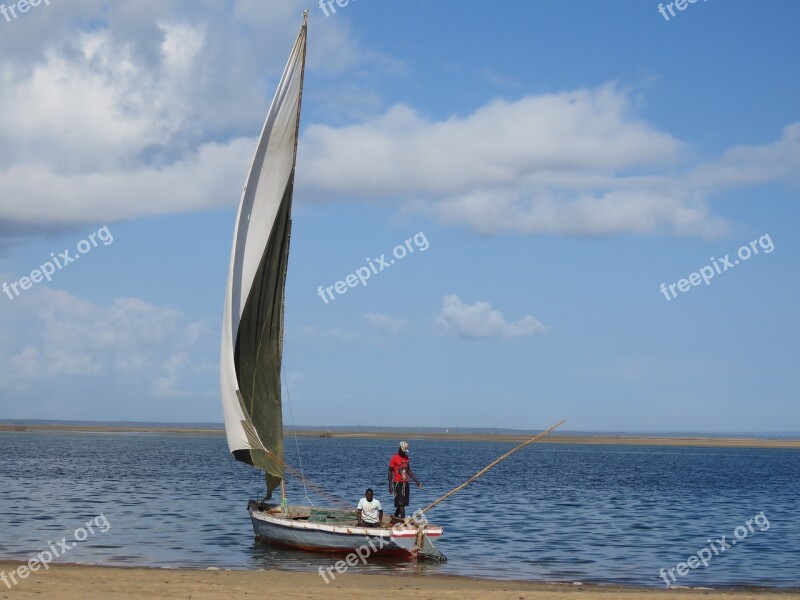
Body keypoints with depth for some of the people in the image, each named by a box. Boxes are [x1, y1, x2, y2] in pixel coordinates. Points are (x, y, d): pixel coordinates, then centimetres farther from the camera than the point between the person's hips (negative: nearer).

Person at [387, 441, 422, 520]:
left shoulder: (406, 457, 11)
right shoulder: (394, 458, -9)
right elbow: (390, 472, -7)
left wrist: (416, 480, 15)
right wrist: (390, 486, -11)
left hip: (405, 483, 7)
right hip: (398, 483, -7)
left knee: (403, 503, 10)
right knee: (401, 503, -11)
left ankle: (395, 518, 24)